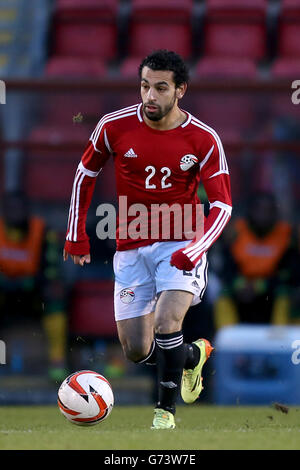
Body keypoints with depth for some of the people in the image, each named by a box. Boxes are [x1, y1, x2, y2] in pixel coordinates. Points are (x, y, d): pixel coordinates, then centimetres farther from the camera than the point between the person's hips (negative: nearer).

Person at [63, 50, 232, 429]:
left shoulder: (203, 139, -11)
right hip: (131, 249, 3)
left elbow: (222, 205, -9)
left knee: (166, 323, -25)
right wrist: (76, 235, 9)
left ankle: (166, 410, -6)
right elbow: (86, 173, 10)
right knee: (136, 350, 2)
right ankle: (194, 355, 34)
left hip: (180, 246, -3)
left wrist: (194, 250, -24)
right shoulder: (115, 126, -8)